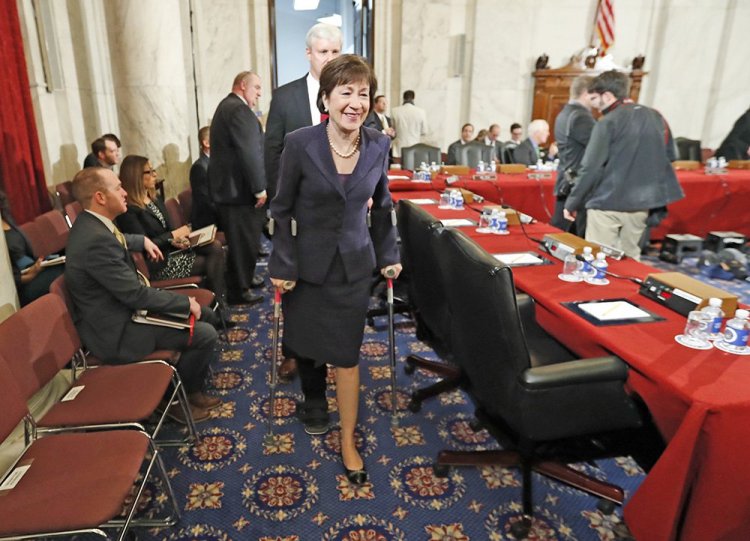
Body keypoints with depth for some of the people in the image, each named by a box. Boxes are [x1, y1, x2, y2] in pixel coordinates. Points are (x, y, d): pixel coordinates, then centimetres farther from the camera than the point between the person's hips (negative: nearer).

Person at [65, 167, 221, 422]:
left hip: (121, 308, 11)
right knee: (205, 334, -13)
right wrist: (186, 302, -16)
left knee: (201, 313, 14)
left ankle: (191, 389, 24)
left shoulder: (91, 223, 2)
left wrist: (142, 240, 21)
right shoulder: (96, 241, -29)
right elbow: (136, 294, -26)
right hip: (116, 332, -10)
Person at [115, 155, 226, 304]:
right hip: (157, 264, -8)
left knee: (215, 246, -14)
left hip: (170, 249, 8)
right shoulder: (128, 210, -15)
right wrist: (173, 235, -13)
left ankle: (217, 302, -11)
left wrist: (177, 239, -8)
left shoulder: (155, 199, 12)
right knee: (209, 262, -16)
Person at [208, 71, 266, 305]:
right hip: (239, 188, -11)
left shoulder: (226, 106, 18)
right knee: (245, 241, -1)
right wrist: (259, 188, -18)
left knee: (241, 240, 21)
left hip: (229, 185, 11)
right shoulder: (239, 110, -16)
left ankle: (244, 277, 36)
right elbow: (249, 153, -23)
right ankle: (238, 290, 9)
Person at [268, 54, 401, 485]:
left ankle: (348, 439, 22)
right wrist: (283, 265, -8)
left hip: (354, 264, 1)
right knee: (306, 342, 18)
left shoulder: (379, 146, -6)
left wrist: (388, 254, 9)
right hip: (308, 262, 0)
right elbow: (282, 209, -7)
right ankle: (314, 402, 51)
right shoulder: (300, 144, -15)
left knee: (347, 353, 4)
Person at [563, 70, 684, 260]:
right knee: (630, 258, 17)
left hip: (608, 204, -6)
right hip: (640, 204, 7)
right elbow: (669, 156, 18)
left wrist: (571, 203, -8)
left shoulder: (608, 122, -11)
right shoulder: (656, 117, 10)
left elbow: (591, 168, -15)